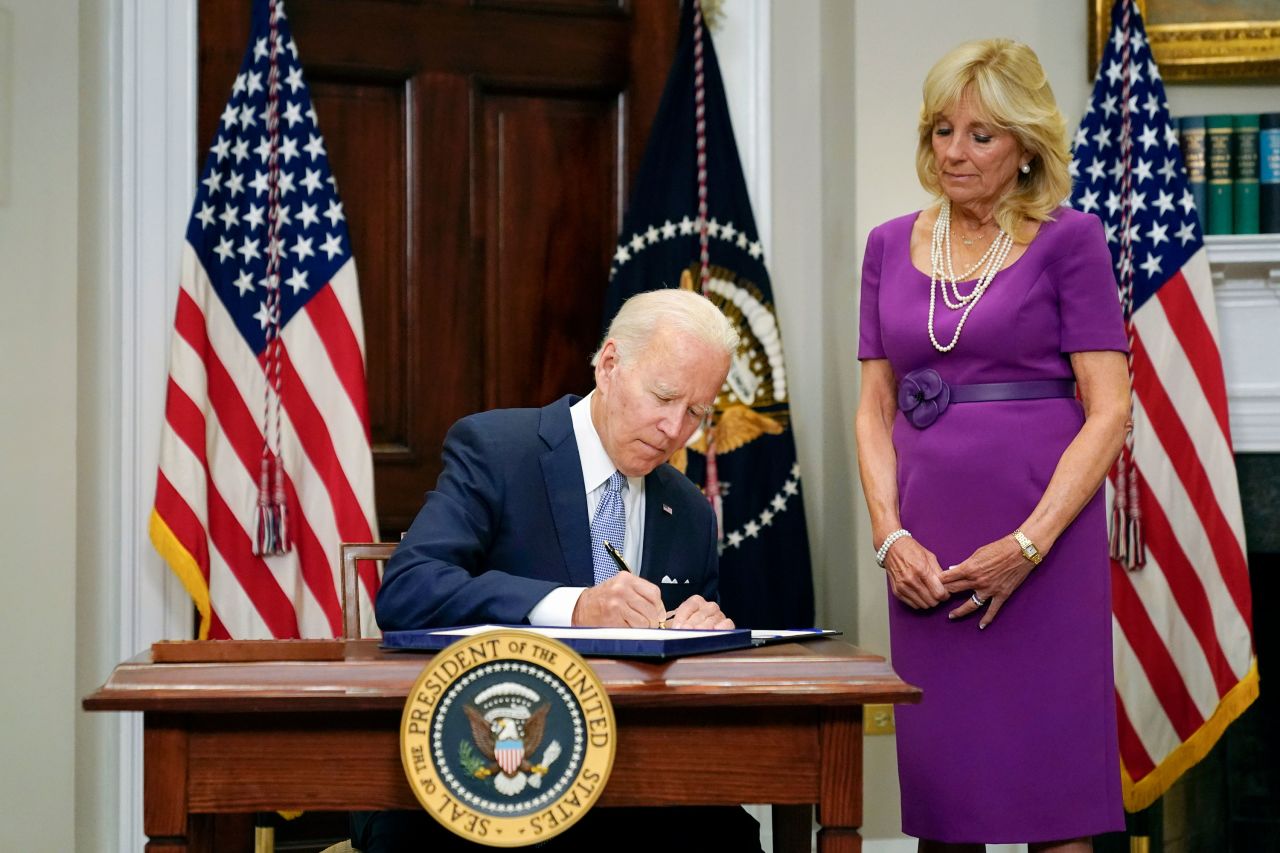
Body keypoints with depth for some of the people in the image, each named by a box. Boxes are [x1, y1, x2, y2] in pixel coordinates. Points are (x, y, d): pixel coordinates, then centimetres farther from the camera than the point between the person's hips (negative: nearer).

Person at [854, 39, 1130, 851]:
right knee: (940, 782, 8)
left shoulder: (1070, 241, -2)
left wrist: (1027, 546, -15)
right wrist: (890, 535, -4)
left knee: (1049, 782, 0)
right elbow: (875, 409, 10)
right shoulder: (891, 245, 11)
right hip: (928, 552, 4)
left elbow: (1109, 410, -7)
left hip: (1042, 540, -4)